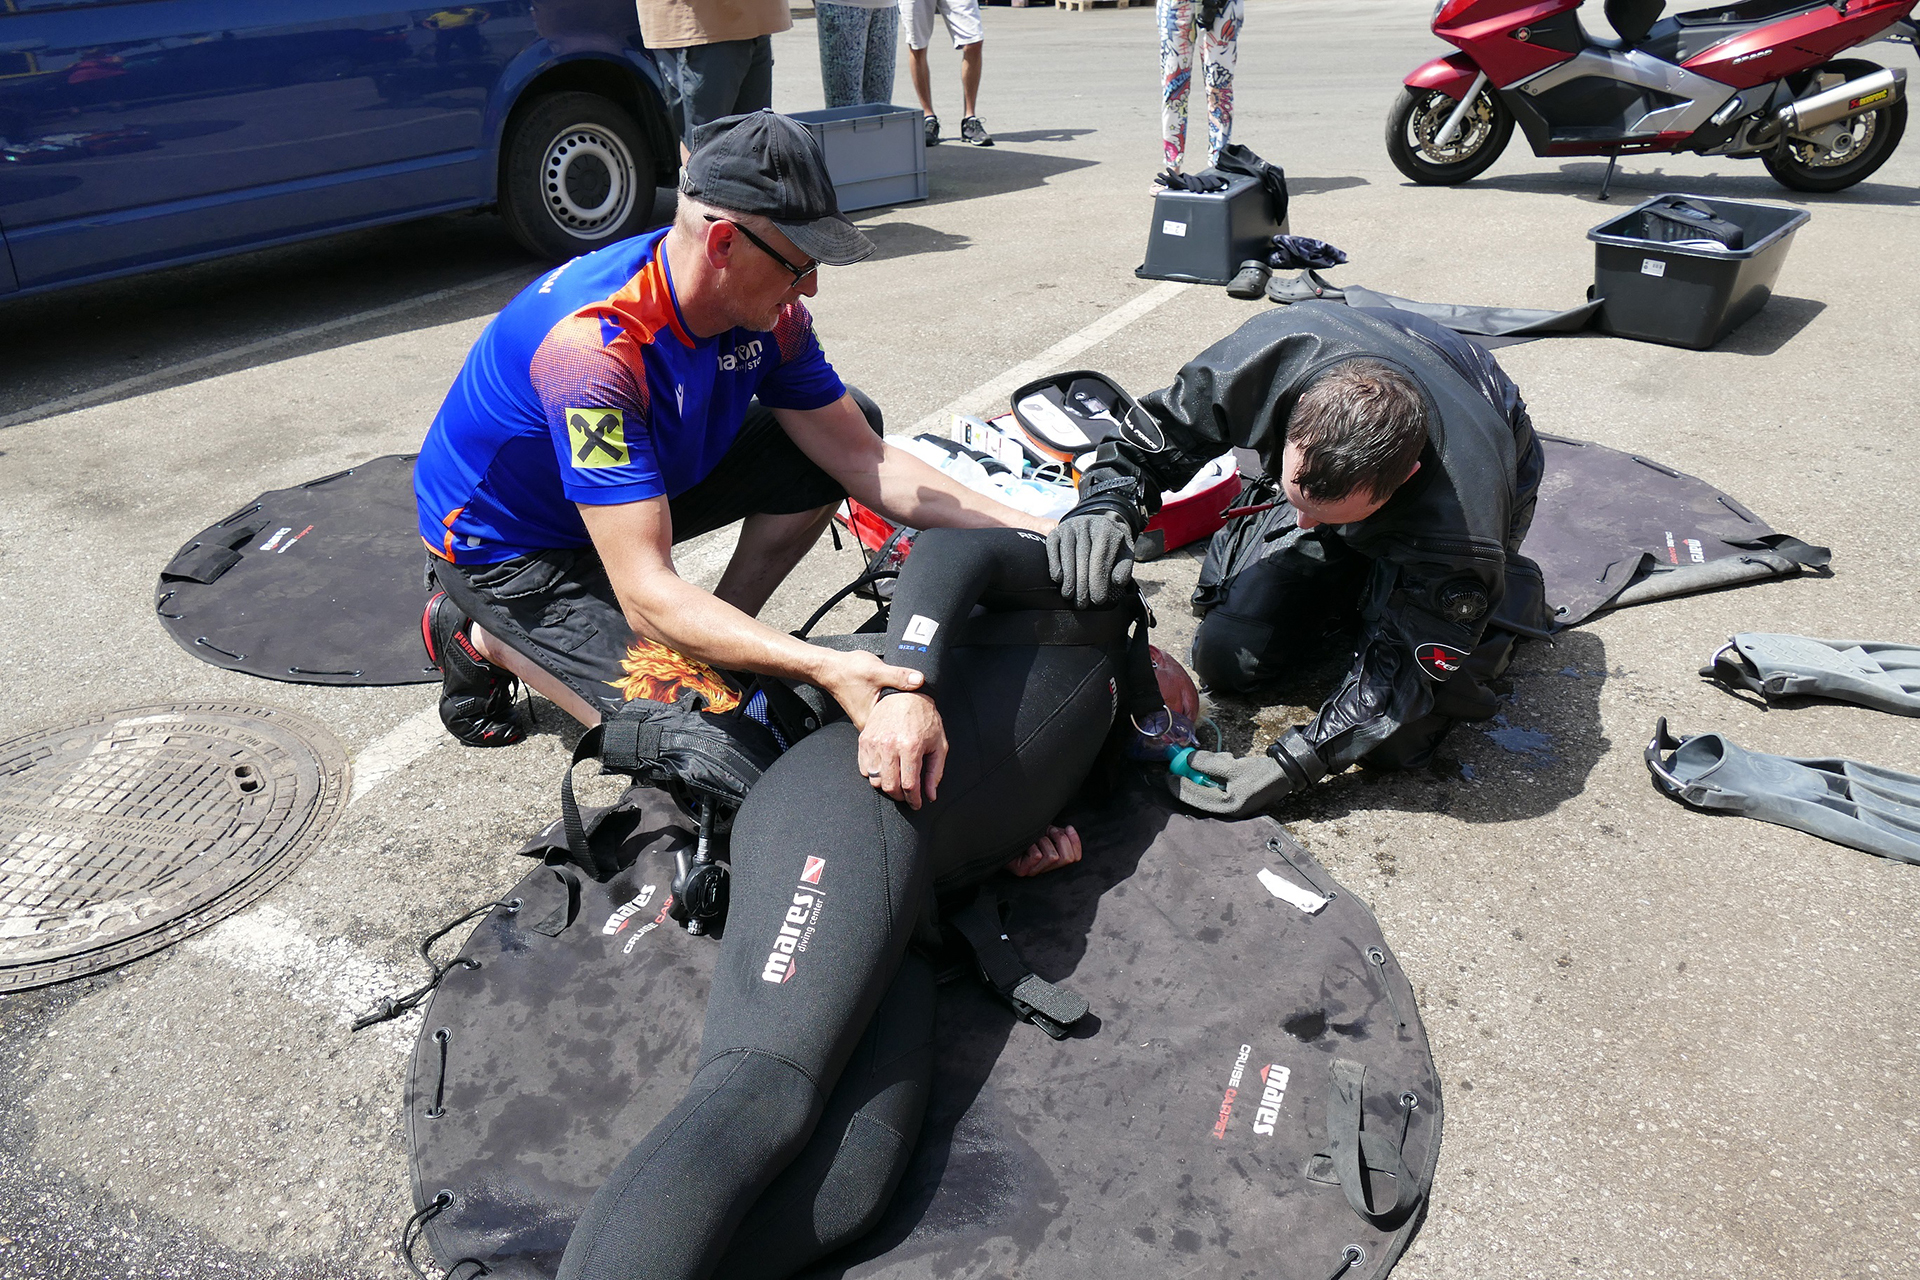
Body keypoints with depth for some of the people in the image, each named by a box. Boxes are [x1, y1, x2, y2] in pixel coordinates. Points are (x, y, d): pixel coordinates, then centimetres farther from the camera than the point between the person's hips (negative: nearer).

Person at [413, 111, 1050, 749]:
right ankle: (482, 636, 1)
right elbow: (647, 593, -41)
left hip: (647, 482, 7)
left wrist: (1034, 530, -17)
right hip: (505, 545, -7)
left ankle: (717, 641, 3)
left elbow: (864, 462, -8)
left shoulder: (769, 313, -14)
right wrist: (826, 668, -52)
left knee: (850, 423, -5)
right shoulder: (596, 343, -37)